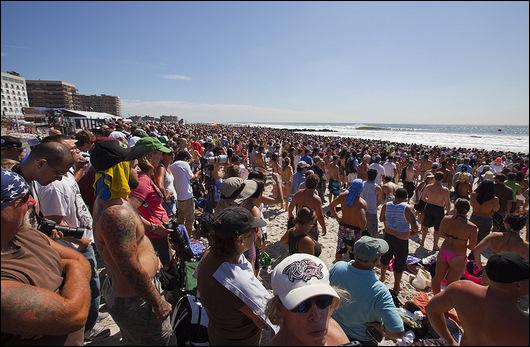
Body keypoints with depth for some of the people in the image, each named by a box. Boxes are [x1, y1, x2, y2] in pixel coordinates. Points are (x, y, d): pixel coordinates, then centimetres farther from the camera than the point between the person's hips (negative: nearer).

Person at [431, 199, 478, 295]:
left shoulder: (446, 219, -11)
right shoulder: (472, 227, -18)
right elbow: (472, 247, -9)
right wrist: (463, 243, 9)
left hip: (443, 252, 3)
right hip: (458, 257, -3)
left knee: (438, 277, 21)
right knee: (451, 283, 15)